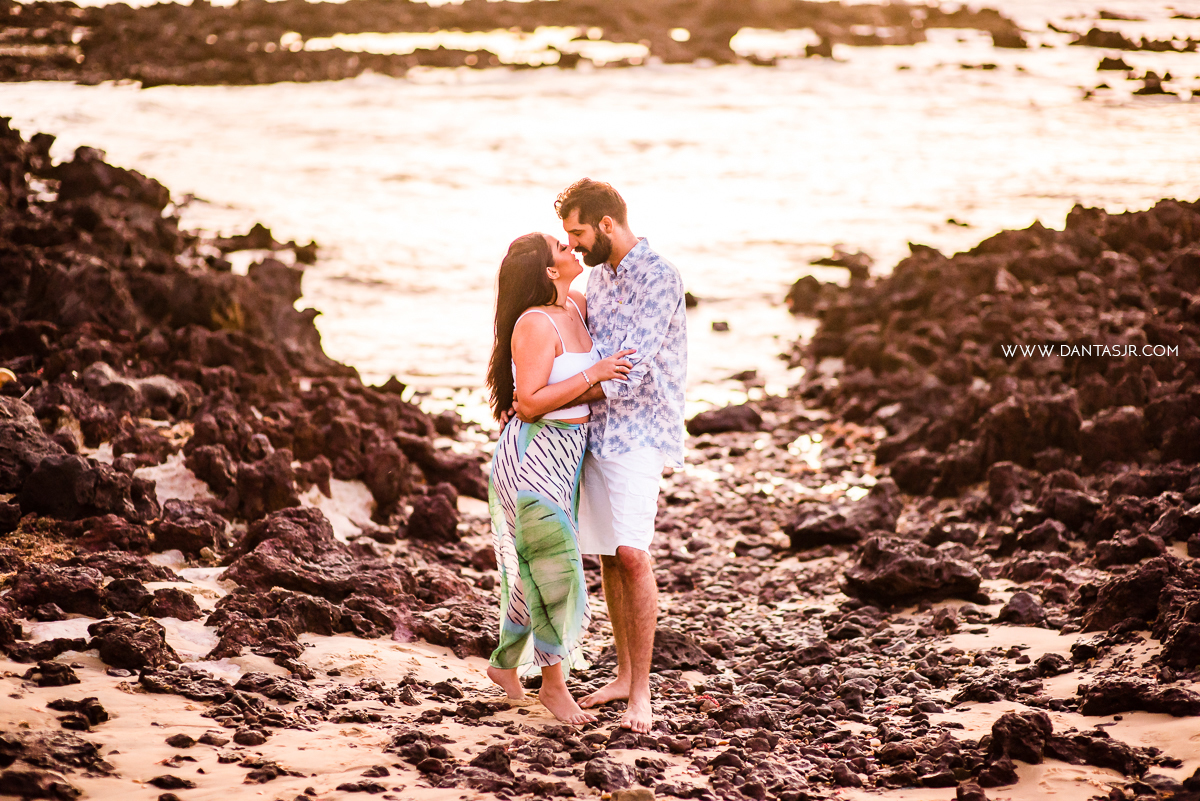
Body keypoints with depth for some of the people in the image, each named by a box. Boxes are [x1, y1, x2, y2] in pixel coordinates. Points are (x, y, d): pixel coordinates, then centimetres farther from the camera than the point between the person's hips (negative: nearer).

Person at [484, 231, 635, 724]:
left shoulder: (577, 307, 5)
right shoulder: (535, 325, -20)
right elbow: (531, 401, -25)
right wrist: (594, 373, -25)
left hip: (566, 456, 9)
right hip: (534, 455, -9)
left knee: (540, 567, 15)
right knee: (554, 565, -6)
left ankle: (506, 664, 30)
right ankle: (553, 684, 5)